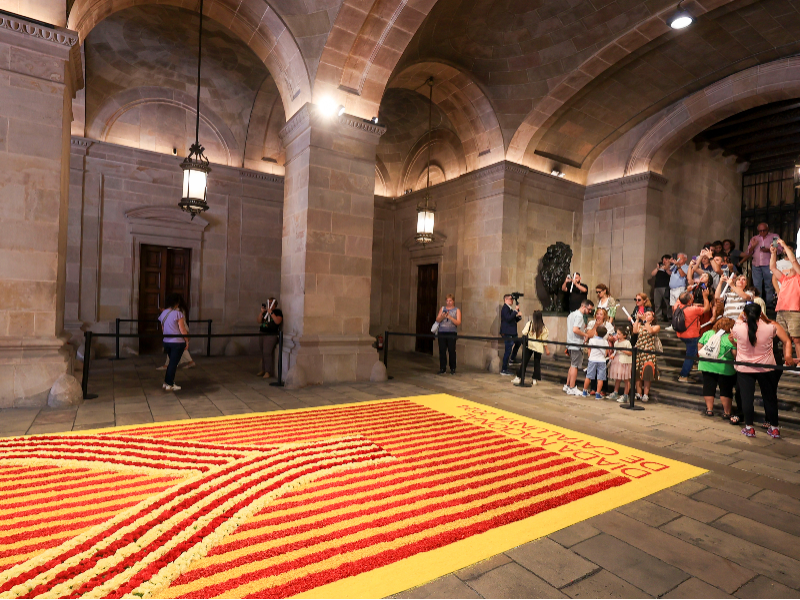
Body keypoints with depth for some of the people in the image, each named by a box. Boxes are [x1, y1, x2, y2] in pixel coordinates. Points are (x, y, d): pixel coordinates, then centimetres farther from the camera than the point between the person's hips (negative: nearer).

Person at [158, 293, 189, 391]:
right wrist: (187, 341, -5)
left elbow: (162, 329, 14)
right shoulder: (178, 314, -16)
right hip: (177, 342, -7)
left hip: (166, 341, 7)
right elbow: (182, 330, -15)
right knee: (173, 363, 2)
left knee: (172, 362, 21)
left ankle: (166, 382, 25)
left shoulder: (163, 313, 5)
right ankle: (170, 385, 9)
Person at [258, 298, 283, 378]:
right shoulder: (265, 311, 15)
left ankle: (267, 372, -7)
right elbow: (259, 321, 9)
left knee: (267, 353, -13)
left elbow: (278, 321, -19)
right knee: (263, 353, 12)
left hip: (271, 335, -7)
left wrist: (271, 312, -19)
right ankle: (263, 370, 23)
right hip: (262, 334, 7)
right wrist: (262, 312, -3)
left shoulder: (278, 312, -3)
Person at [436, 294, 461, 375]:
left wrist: (450, 317, -15)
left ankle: (453, 369, 8)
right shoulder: (442, 308, 15)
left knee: (452, 351, -3)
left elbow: (458, 322, -4)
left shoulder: (457, 310, 7)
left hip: (452, 333, -2)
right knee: (442, 351, 1)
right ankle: (442, 368, 8)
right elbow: (437, 320, 10)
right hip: (442, 333, 3)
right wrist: (442, 317, -10)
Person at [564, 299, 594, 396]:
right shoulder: (579, 315, -14)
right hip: (577, 345, -10)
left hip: (571, 344, 10)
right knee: (575, 366, -4)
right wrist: (585, 335, -13)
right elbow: (575, 329, -25)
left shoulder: (572, 314, 16)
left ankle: (567, 386, 22)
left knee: (572, 365, 17)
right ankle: (572, 388, 1)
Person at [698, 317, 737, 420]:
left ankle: (709, 409, 16)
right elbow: (735, 354, -14)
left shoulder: (707, 333, 4)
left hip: (707, 365, 4)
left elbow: (699, 346, 8)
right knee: (726, 390, 8)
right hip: (724, 368, -3)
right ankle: (726, 412, 13)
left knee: (708, 387, 12)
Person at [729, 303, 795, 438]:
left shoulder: (738, 329, -17)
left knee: (746, 397, 5)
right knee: (770, 397, 15)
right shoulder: (770, 328, -14)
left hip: (744, 369, -2)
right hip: (766, 368, 2)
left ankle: (749, 427, 11)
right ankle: (774, 428, 26)